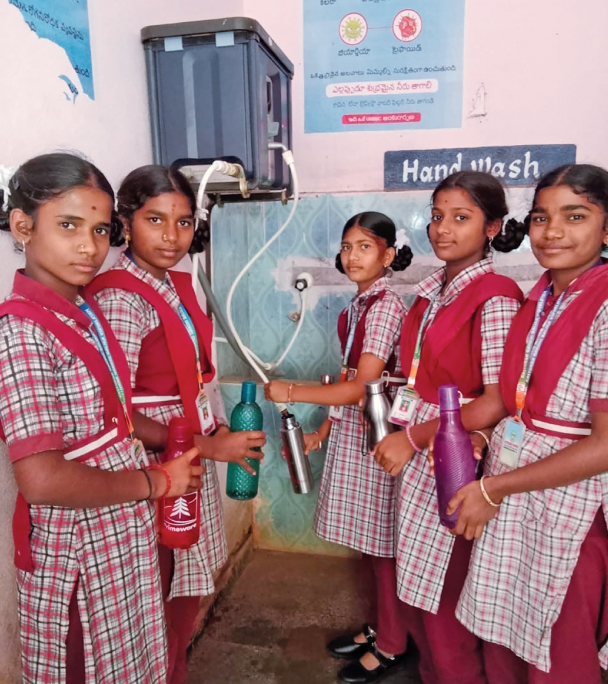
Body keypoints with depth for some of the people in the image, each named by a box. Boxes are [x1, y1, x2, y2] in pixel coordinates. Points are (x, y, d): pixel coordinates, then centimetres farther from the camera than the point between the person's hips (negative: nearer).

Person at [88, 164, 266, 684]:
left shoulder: (177, 285, 4)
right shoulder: (119, 299, -20)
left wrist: (215, 432, 5)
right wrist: (208, 446, -19)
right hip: (154, 467, -8)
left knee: (187, 595, 24)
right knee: (162, 604, 11)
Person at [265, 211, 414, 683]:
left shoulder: (386, 305, -17)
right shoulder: (358, 305, 10)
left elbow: (360, 387, -22)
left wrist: (291, 392, -19)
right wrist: (322, 432, 11)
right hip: (351, 428, 8)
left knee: (382, 542, 8)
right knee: (370, 539, 19)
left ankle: (391, 645, 29)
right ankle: (382, 627, 39)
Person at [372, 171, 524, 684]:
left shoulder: (496, 299, -16)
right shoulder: (433, 292, 7)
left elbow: (498, 403, -20)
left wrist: (413, 439, -16)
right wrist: (406, 440, 2)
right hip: (419, 459, 7)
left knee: (445, 601, 11)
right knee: (417, 590, 22)